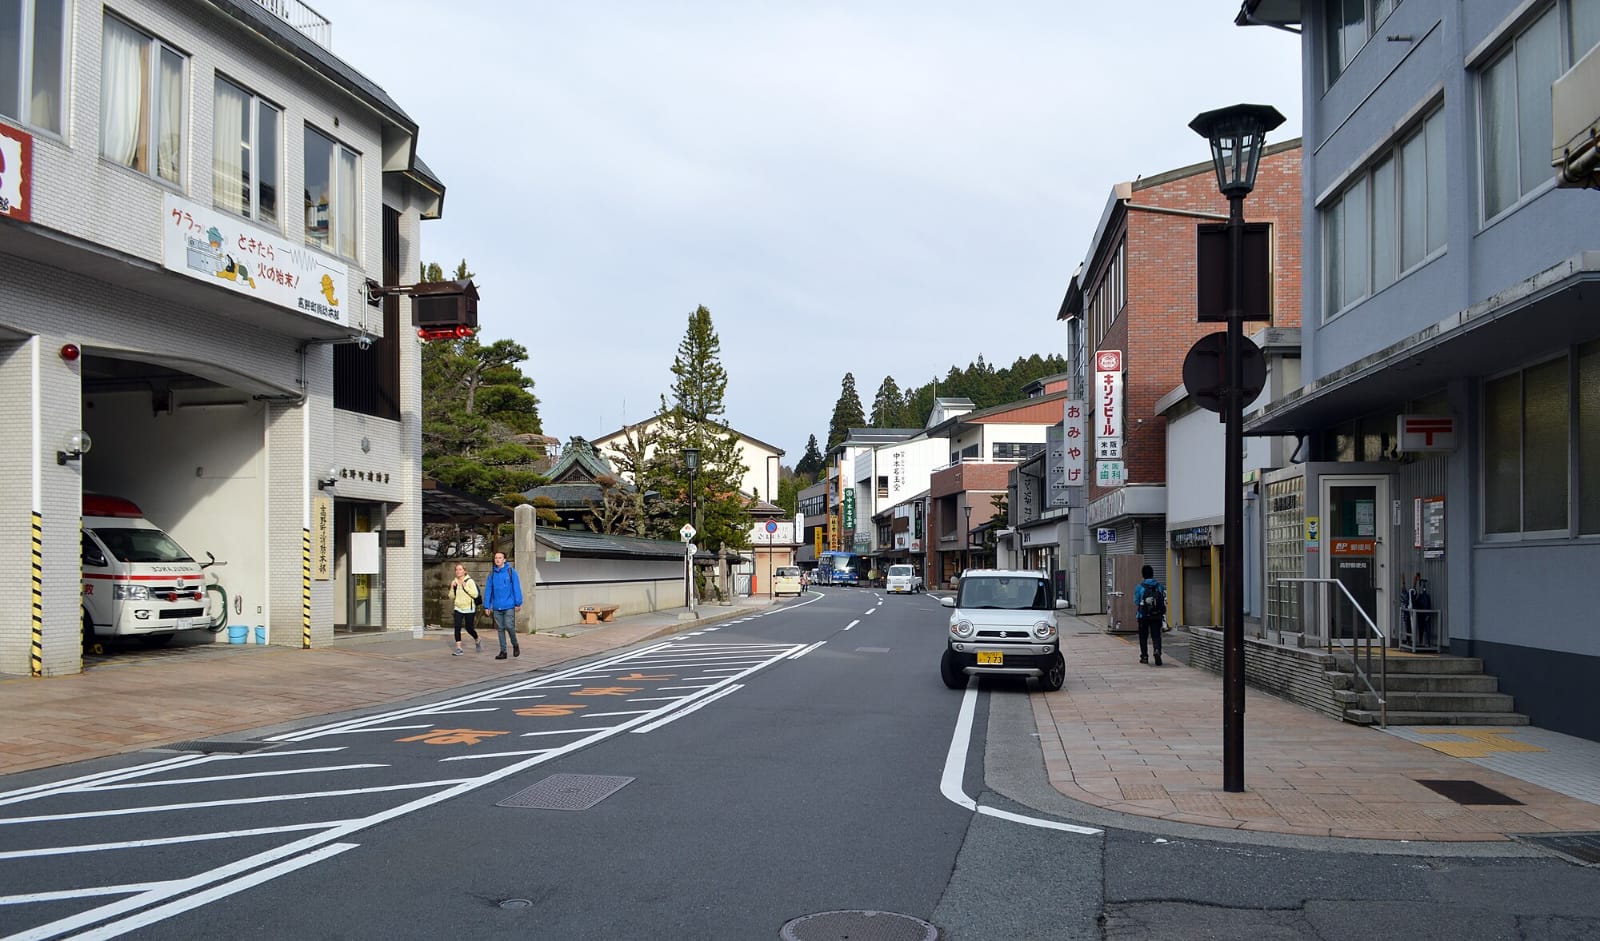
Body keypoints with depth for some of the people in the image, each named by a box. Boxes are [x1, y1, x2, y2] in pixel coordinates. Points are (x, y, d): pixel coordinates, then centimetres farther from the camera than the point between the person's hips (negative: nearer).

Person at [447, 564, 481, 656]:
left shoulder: (470, 581, -8)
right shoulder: (454, 582, 8)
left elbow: (475, 594, -17)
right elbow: (451, 596, 9)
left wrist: (465, 586, -21)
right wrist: (452, 588, -7)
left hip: (469, 609, -4)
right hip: (458, 608, 4)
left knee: (469, 628, 2)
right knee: (457, 627, -10)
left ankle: (477, 640, 33)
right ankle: (459, 649, -7)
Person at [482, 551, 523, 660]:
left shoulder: (511, 571, -3)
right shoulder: (492, 573, 7)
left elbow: (516, 588, -4)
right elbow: (488, 590, 9)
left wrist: (518, 603, -8)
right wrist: (487, 606, 6)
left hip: (509, 606, -4)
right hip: (497, 607, 4)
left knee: (509, 627, -9)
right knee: (500, 629, 6)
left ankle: (515, 645, 15)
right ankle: (503, 651, 12)